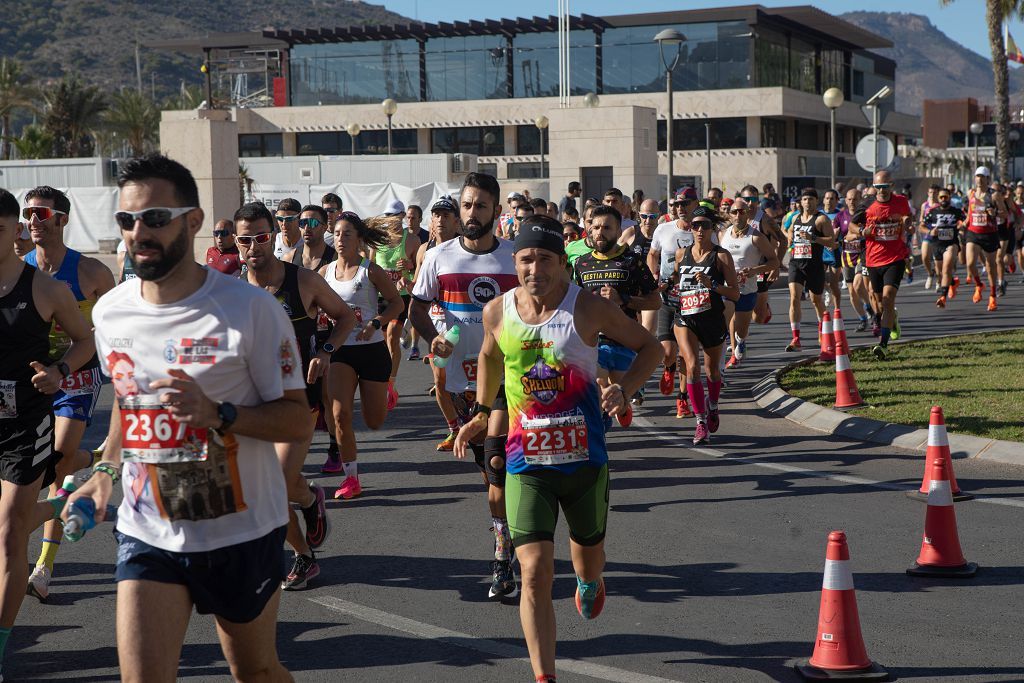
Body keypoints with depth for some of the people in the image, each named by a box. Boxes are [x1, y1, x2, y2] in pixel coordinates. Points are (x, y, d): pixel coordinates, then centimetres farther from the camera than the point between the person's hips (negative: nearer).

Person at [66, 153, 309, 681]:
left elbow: (297, 419, -12)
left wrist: (217, 414, -28)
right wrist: (106, 469, 5)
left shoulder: (250, 308, -14)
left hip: (242, 532, -3)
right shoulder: (109, 313, 2)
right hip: (147, 533, 3)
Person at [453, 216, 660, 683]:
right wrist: (482, 412, 17)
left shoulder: (589, 309, -11)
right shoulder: (497, 312, -2)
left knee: (589, 551, 23)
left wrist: (624, 389, -15)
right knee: (535, 572, -12)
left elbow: (649, 347, 1)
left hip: (585, 459, 0)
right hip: (526, 463, 0)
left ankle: (589, 583, 62)